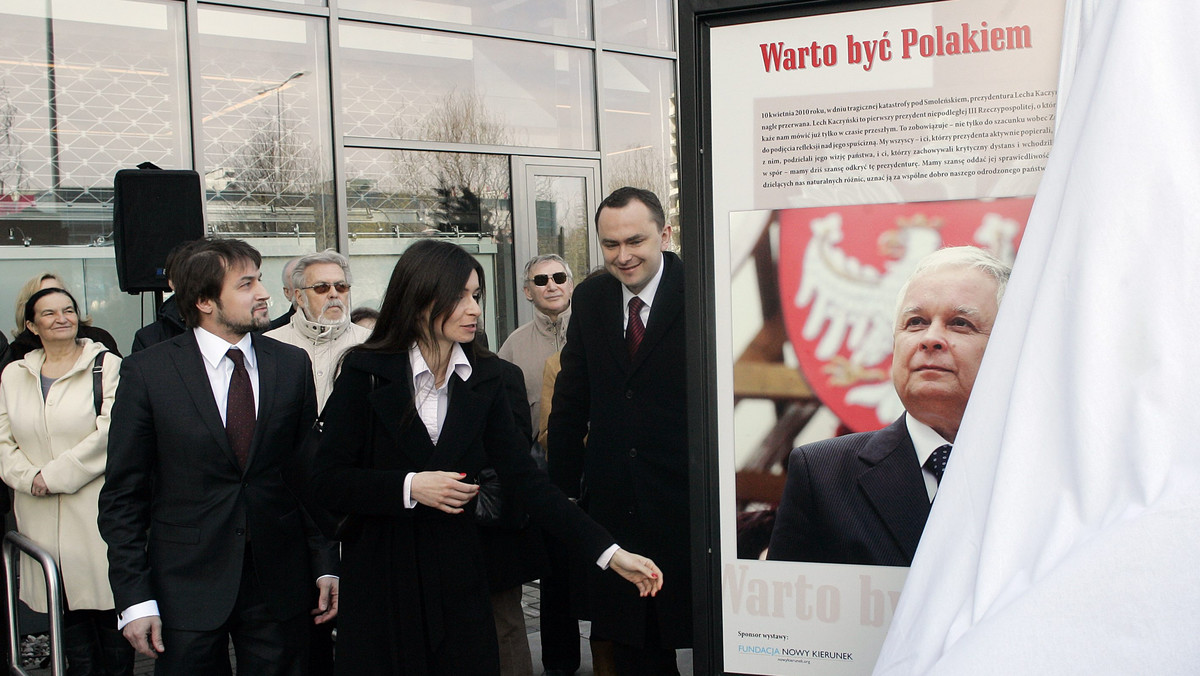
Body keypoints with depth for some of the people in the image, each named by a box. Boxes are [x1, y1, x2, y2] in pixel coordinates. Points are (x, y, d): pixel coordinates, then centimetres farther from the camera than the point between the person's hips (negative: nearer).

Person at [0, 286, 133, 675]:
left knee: (108, 607, -1)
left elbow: (109, 435, -11)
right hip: (41, 517, 4)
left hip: (96, 510, -4)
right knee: (66, 609, 8)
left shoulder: (107, 366, -1)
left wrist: (54, 476, -10)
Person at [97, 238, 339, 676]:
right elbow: (123, 496, -3)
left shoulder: (293, 365, 3)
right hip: (187, 586, -2)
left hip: (280, 583, 2)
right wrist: (134, 597, -8)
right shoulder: (147, 372, -5)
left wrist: (326, 566, 2)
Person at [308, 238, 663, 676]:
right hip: (380, 579, -2)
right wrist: (409, 487, -21)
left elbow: (524, 476, -3)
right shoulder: (365, 372, -6)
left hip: (457, 578, 3)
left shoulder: (486, 378, 3)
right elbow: (327, 482, -8)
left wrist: (610, 553, -11)